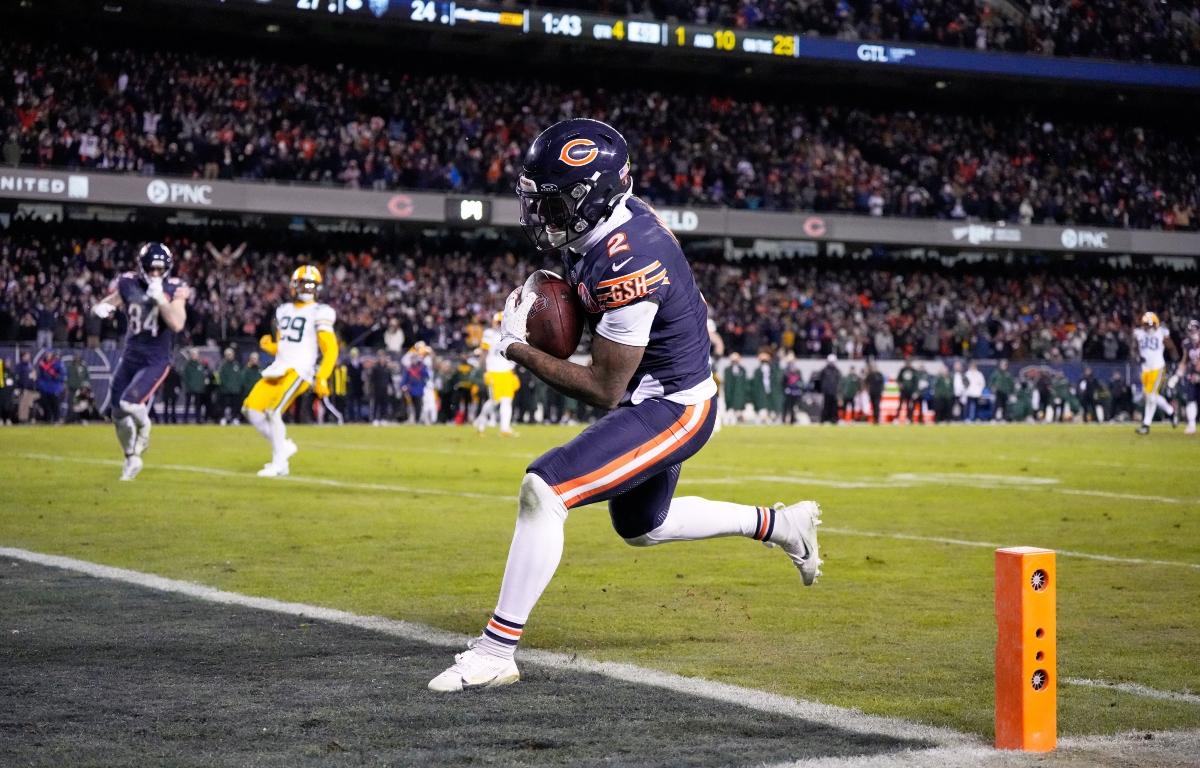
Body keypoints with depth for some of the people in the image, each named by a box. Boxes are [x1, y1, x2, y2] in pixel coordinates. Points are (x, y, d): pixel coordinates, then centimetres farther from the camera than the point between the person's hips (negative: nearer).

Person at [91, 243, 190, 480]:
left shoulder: (174, 289, -10)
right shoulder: (128, 284, -1)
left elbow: (177, 324, -22)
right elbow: (106, 304, 10)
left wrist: (160, 298, -27)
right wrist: (102, 307, -14)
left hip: (156, 361, -4)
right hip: (130, 357, 4)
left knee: (130, 403, -25)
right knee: (118, 413, 9)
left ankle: (143, 427, 11)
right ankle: (131, 458, 32)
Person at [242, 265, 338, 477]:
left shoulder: (319, 313, -4)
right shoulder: (284, 311, 17)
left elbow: (330, 349, -7)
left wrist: (322, 378, -17)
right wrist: (269, 346, 1)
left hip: (299, 371, -7)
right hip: (277, 369, 7)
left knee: (273, 412, -19)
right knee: (251, 409, -2)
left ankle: (279, 464, -7)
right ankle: (283, 446, 15)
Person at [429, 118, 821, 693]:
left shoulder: (623, 264, -31)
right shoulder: (616, 215, -4)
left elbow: (604, 390, -25)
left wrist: (518, 349, -19)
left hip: (670, 409, -10)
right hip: (656, 397, 10)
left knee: (543, 491, -22)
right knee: (641, 527, 29)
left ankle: (496, 651, -18)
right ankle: (780, 524, 41)